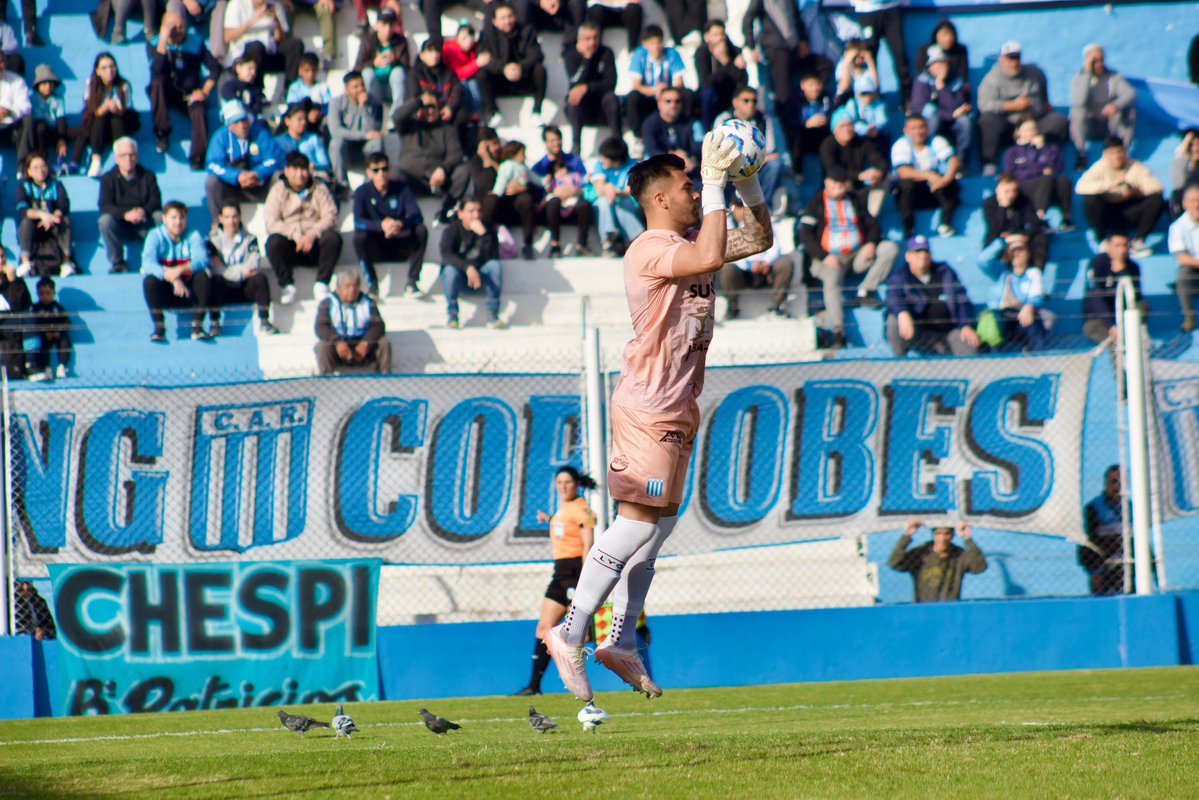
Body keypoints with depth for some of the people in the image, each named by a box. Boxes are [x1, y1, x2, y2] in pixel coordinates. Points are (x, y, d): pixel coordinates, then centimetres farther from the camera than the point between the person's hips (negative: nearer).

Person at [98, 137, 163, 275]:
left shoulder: (148, 176, 4)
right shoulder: (108, 178, -2)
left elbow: (156, 201, -7)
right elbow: (105, 206, -15)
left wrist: (144, 211, -31)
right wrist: (125, 214, -33)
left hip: (144, 226, 1)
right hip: (120, 226, -1)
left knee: (160, 217, -28)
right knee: (105, 220, -32)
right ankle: (117, 263, -21)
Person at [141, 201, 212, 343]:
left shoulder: (193, 236, -1)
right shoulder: (155, 236, -6)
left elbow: (202, 260, -18)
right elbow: (148, 263, -24)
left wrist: (180, 269, -37)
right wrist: (173, 279, -37)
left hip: (187, 291, 1)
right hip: (165, 291, -1)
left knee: (203, 277, -27)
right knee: (149, 281, -30)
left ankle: (197, 327, -25)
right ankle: (159, 328, -25)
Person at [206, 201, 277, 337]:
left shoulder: (250, 239, 5)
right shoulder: (213, 240, 1)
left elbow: (254, 264, -10)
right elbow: (216, 267, -13)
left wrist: (232, 271, -22)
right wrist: (241, 272, -21)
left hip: (245, 290, 1)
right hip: (224, 290, -1)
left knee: (260, 278, -28)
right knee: (215, 279, -32)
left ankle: (264, 323, -27)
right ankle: (214, 324, -29)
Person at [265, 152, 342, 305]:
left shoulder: (319, 189, 8)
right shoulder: (278, 190, 4)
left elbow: (331, 217, -4)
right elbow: (272, 223, -7)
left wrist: (312, 234, -21)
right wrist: (296, 235, -20)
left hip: (314, 245, 1)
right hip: (290, 245, -1)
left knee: (333, 238, -29)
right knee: (274, 241, -32)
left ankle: (321, 285, -19)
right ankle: (287, 285, -18)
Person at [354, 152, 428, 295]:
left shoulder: (401, 189, -3)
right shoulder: (362, 192, -7)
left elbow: (417, 216, -15)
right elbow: (358, 222, -21)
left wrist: (401, 224, -38)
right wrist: (381, 225, -39)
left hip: (401, 245, 2)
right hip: (376, 248, -2)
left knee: (421, 230, -25)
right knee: (360, 237, -32)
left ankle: (412, 281, -20)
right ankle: (372, 283, -18)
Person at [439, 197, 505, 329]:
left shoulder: (487, 230, -5)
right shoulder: (452, 230, -11)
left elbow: (493, 257, -19)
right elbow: (446, 254, -29)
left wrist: (483, 234, -31)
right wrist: (467, 267, -44)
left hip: (480, 277, 2)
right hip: (459, 279, -2)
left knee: (495, 265, -26)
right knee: (450, 269, -34)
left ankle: (492, 314, -21)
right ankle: (451, 315, -18)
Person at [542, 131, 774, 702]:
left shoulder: (690, 243, 13)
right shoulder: (649, 250, -16)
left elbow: (759, 240, 22)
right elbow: (710, 257, -32)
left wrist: (746, 182, 6)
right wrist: (715, 183, -25)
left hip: (677, 409, 10)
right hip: (647, 407, -10)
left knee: (657, 525, 11)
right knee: (638, 521, -12)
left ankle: (621, 641, 16)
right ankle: (570, 635, -9)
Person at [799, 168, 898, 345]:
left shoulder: (855, 201, 18)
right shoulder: (817, 203, 7)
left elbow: (873, 225, 17)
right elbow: (805, 235, -2)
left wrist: (871, 243, -7)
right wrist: (824, 256, -15)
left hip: (858, 255, 4)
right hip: (830, 257, -4)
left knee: (890, 248, -16)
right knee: (832, 281, -35)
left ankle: (865, 291, -21)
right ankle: (838, 334, -43)